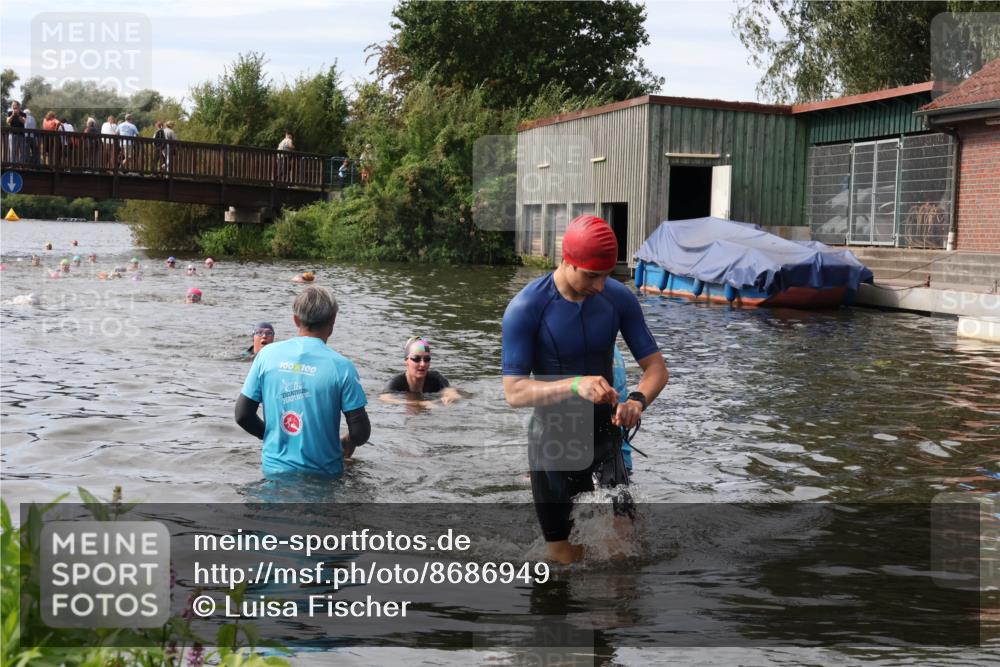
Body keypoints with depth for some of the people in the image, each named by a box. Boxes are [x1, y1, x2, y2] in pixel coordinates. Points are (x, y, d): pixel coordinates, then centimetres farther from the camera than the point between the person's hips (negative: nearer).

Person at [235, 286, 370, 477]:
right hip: (322, 473, -3)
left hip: (274, 470, 3)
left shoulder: (267, 354, 0)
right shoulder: (341, 366, -8)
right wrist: (347, 443, 16)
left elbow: (242, 416, 4)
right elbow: (361, 432, -7)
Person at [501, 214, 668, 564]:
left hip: (605, 434, 2)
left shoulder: (619, 299, -8)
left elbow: (656, 366, -4)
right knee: (566, 561, 7)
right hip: (553, 442, -2)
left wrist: (639, 399, -27)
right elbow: (514, 392, -21)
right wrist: (576, 385, -38)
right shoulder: (525, 309, -19)